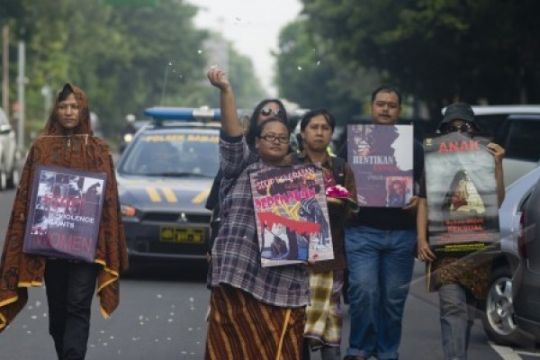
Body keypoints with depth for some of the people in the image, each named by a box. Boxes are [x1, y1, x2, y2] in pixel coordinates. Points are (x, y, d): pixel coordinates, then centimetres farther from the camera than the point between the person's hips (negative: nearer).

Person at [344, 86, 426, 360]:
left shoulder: (413, 147, 12)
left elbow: (422, 190, 9)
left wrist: (418, 201, -11)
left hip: (401, 234, 2)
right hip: (362, 231, -2)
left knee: (394, 296, 3)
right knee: (363, 291, -14)